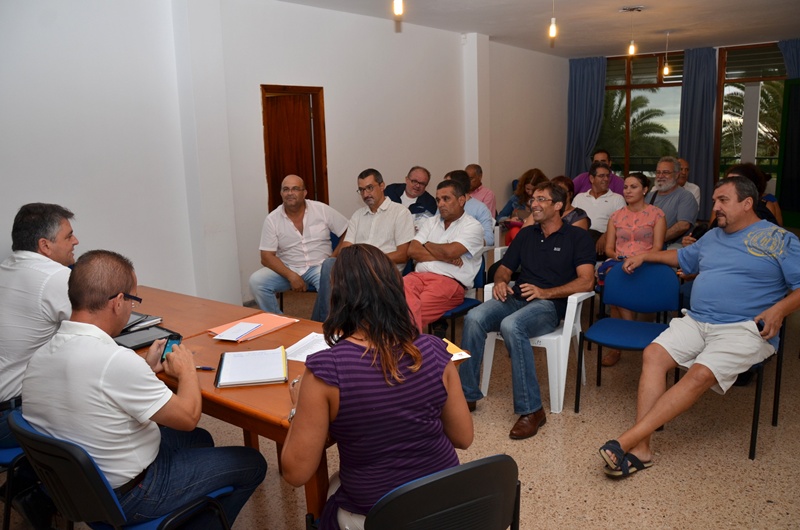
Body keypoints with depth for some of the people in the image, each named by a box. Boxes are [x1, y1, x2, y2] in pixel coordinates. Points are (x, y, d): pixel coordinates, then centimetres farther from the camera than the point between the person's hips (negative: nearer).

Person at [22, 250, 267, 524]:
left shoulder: (40, 355, -8)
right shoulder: (116, 361, -33)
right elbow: (188, 417, -21)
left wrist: (146, 368, 7)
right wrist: (187, 371, -4)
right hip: (125, 497, -8)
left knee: (199, 439, 27)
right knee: (251, 463, 8)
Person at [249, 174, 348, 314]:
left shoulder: (322, 210, -4)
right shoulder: (272, 219, -3)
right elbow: (266, 257, -5)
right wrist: (291, 276, -19)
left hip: (319, 266, -1)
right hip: (287, 269, 2)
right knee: (256, 281, -22)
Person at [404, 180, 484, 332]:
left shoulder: (472, 226, 4)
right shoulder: (431, 222, 22)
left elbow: (450, 251, -13)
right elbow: (412, 251, 8)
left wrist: (427, 245, 7)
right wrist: (444, 257, -4)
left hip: (449, 281, -5)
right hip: (419, 275, 5)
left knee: (412, 310, -32)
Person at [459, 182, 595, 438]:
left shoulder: (577, 237, 6)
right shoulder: (526, 235, 23)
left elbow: (586, 281, -6)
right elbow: (505, 268, 25)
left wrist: (545, 292, -17)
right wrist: (500, 281, -1)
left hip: (549, 304, -5)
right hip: (516, 298, 5)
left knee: (511, 325, -38)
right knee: (474, 318, -26)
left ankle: (530, 410, -29)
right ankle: (467, 395, -15)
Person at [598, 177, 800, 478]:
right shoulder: (712, 237, 24)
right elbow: (684, 257, 41)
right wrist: (645, 256, 34)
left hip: (745, 329, -6)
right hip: (696, 322, 6)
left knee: (700, 374, -30)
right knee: (654, 354, -22)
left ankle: (627, 441, -34)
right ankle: (640, 448, -28)